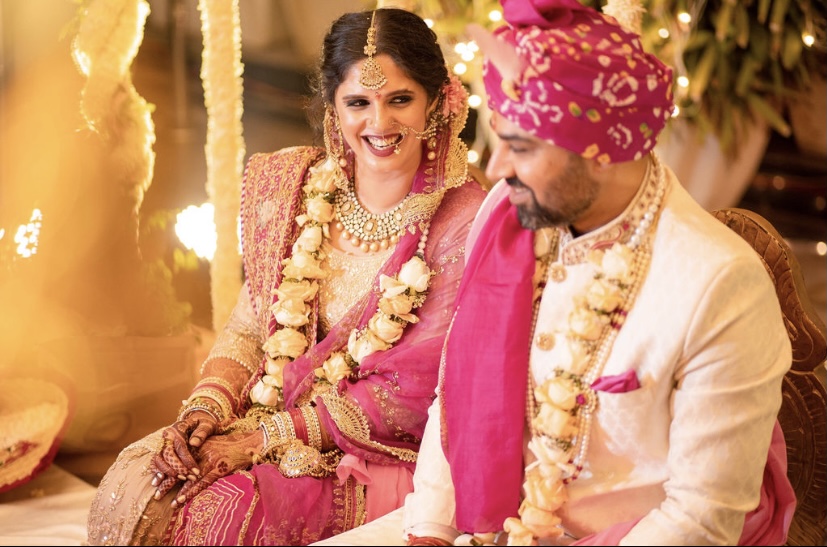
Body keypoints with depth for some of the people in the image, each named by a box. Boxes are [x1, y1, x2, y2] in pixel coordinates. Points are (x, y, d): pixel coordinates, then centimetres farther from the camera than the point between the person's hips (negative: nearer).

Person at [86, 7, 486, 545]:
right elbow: (248, 330, 8)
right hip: (264, 421, 5)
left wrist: (266, 438, -16)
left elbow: (409, 395, -14)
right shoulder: (297, 188, 3)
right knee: (135, 487, -18)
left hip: (385, 459, -4)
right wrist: (205, 410, -11)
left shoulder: (465, 221, -15)